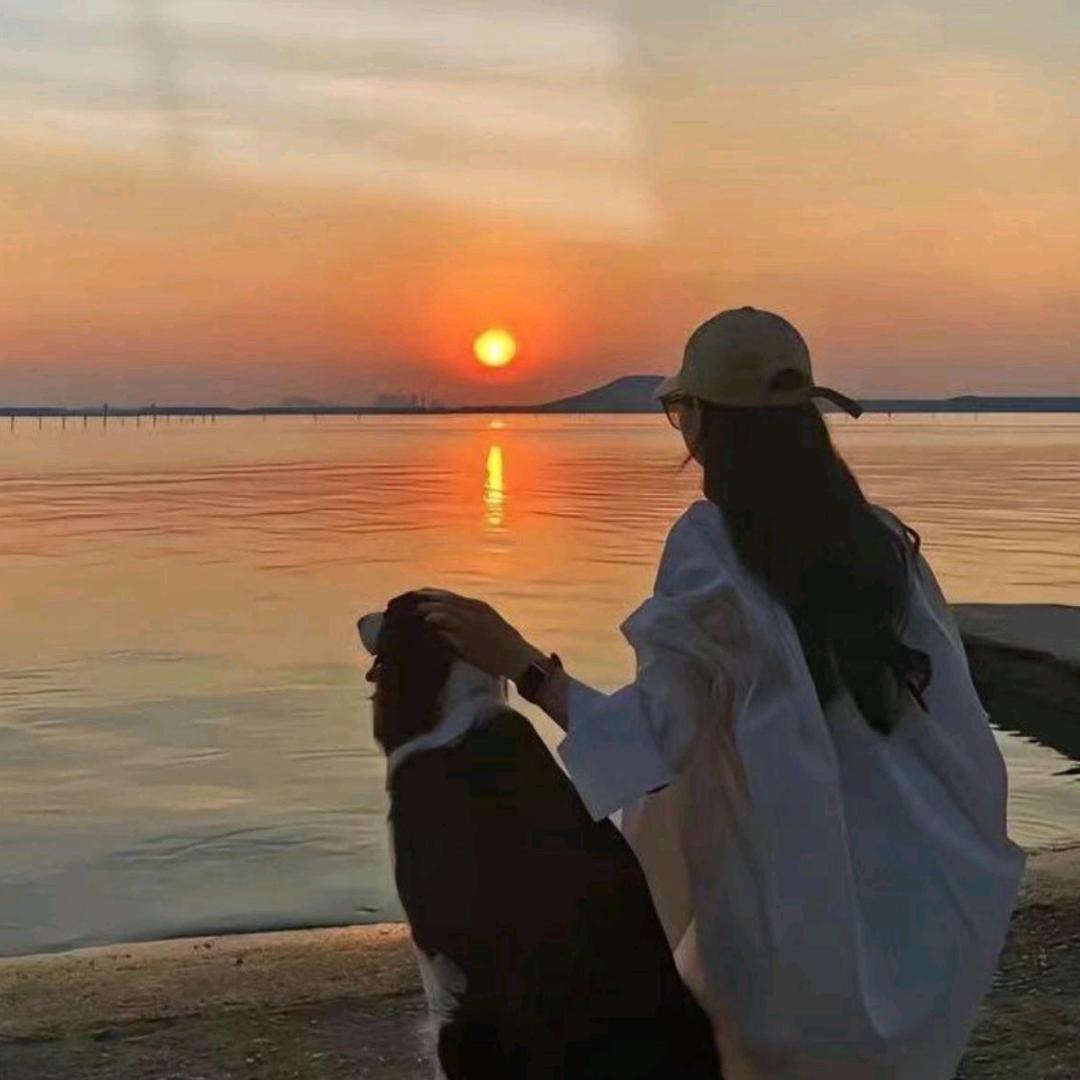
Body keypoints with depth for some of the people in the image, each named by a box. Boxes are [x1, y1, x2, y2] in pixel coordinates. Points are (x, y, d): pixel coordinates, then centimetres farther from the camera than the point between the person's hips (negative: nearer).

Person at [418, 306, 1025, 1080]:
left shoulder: (709, 544, -15)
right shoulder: (882, 540, 1)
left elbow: (657, 733, -18)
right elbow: (957, 725, 2)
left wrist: (520, 665, -14)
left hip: (791, 910, -5)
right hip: (908, 900, 5)